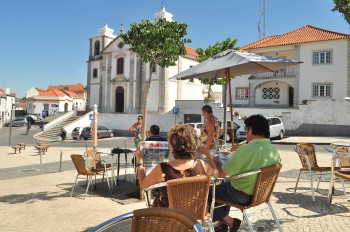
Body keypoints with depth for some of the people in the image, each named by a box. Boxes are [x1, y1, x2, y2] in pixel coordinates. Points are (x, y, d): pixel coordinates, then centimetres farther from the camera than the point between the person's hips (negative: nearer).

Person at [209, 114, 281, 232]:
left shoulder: (246, 150, -28)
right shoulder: (274, 151, -5)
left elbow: (221, 174, -20)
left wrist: (215, 161, 0)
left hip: (241, 196, -8)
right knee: (224, 186, 29)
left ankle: (229, 221, 14)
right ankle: (222, 222, 30)